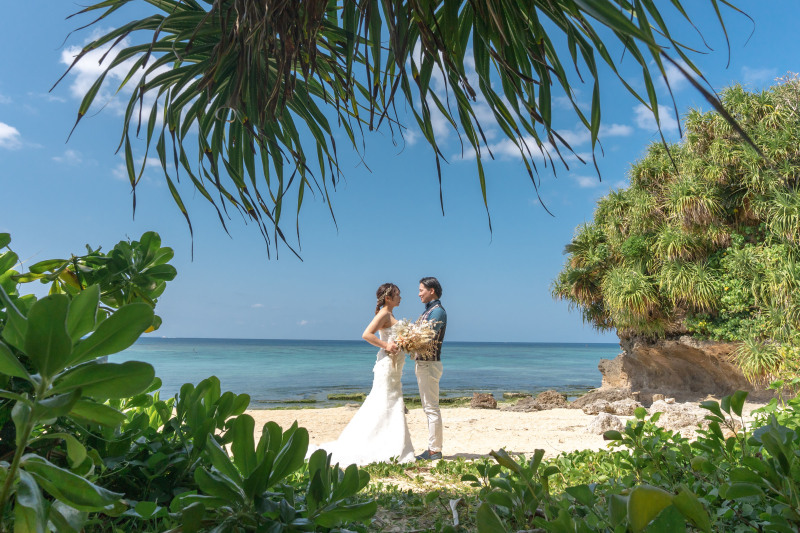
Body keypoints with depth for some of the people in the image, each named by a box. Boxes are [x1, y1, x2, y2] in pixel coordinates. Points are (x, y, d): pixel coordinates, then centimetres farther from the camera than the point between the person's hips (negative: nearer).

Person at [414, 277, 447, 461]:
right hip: (422, 363, 10)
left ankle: (434, 450, 1)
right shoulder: (428, 311, 17)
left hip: (430, 364, -10)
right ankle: (433, 448, 21)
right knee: (428, 407, 13)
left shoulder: (438, 311, -13)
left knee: (431, 408, -5)